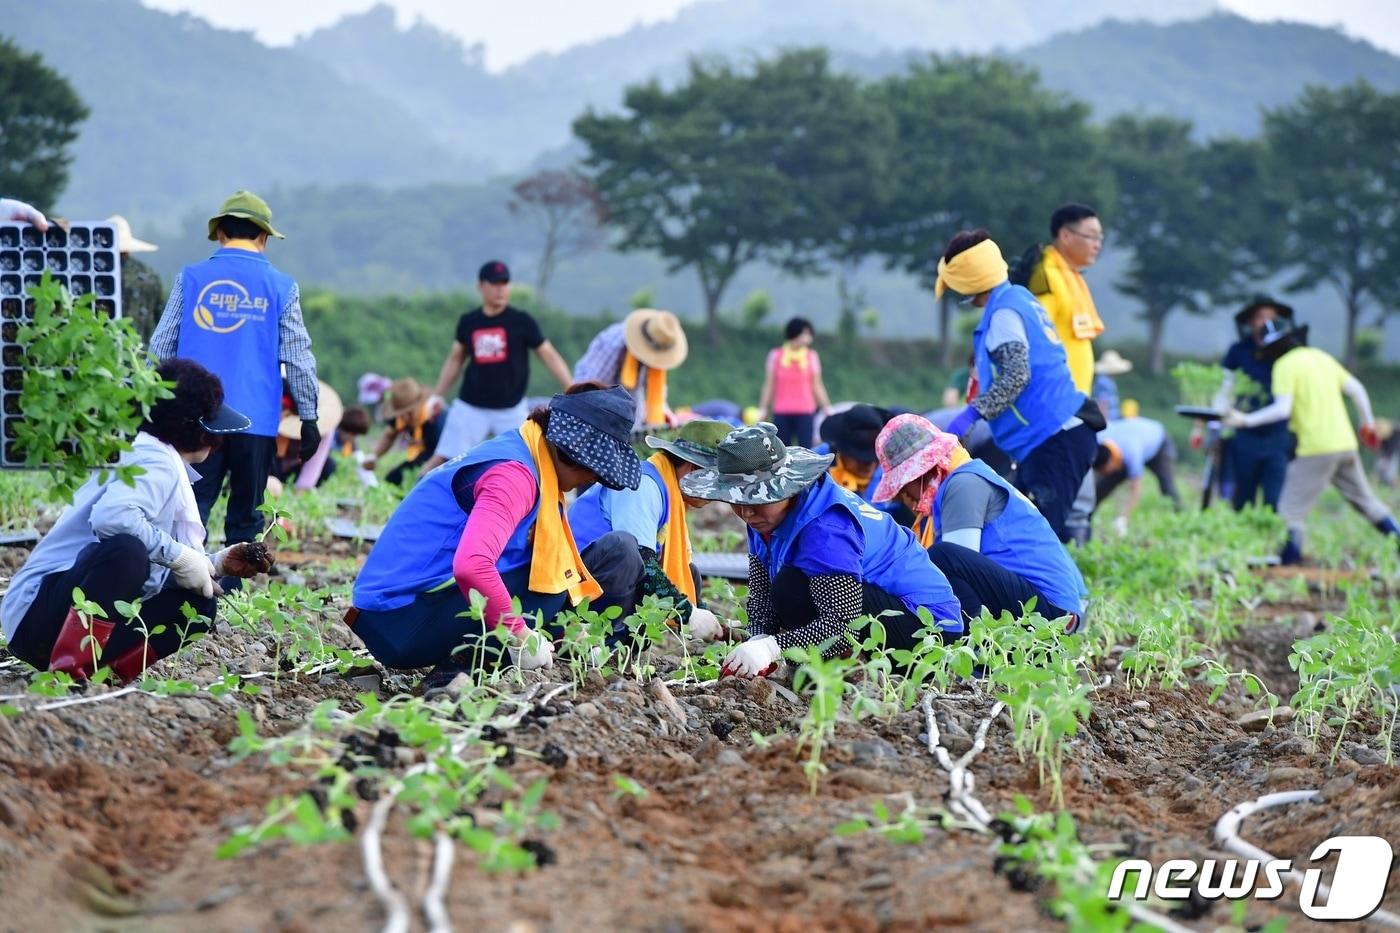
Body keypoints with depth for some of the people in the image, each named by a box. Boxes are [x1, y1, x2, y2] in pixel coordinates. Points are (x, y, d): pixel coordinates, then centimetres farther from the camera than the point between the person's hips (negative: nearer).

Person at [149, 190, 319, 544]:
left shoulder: (190, 278, 4)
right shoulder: (281, 287, 1)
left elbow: (161, 347, 7)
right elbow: (298, 357, 2)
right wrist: (308, 418, 10)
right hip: (256, 421, -1)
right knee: (245, 518, 7)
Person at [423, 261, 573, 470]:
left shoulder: (522, 321, -5)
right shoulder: (468, 322, 2)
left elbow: (549, 356, -4)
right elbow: (455, 359, 16)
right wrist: (437, 395, 14)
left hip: (511, 410, -2)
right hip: (470, 408, 2)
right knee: (440, 460, -3)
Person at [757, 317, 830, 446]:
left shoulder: (811, 356, 5)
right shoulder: (775, 355, 3)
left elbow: (817, 386, 9)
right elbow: (769, 386, 8)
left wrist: (826, 408, 5)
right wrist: (762, 409, 5)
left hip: (805, 412, 0)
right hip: (781, 412, 0)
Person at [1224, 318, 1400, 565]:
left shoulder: (1285, 365, -7)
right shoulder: (1322, 357, 15)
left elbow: (1283, 409, -18)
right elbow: (1356, 389, 16)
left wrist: (1246, 420, -14)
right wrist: (1368, 424, 26)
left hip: (1315, 449, -7)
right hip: (1345, 442, 7)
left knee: (1292, 509, -3)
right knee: (1364, 500, 19)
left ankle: (1290, 556, -10)